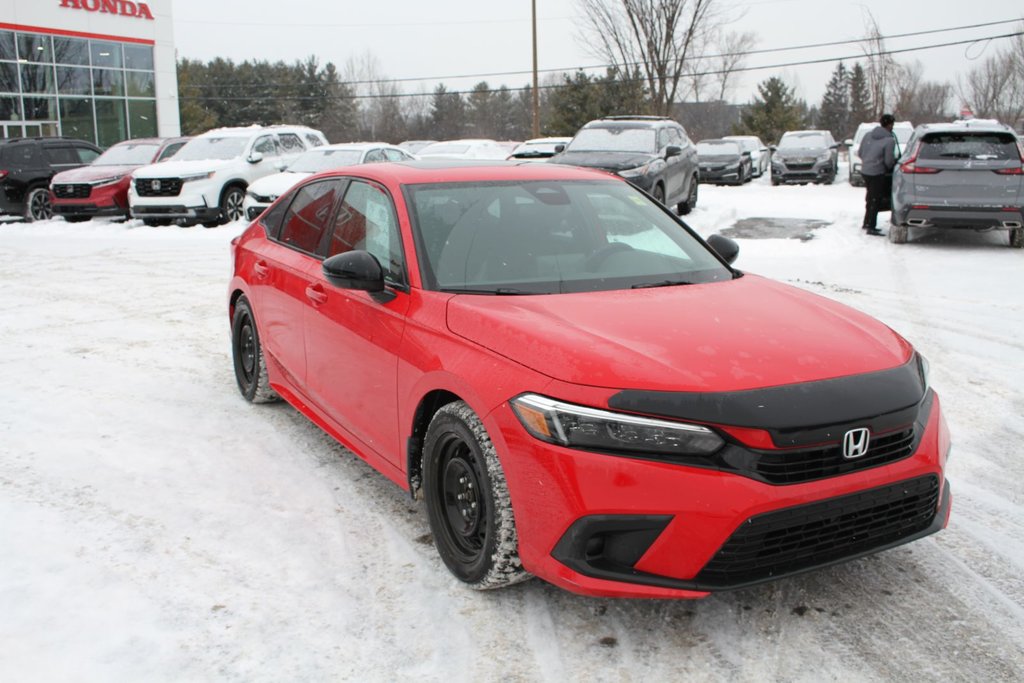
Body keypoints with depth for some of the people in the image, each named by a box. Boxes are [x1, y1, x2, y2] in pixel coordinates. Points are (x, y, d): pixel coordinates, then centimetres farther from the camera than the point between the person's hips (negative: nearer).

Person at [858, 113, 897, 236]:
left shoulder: (868, 135, 5)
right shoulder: (890, 140, -14)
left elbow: (860, 153, 10)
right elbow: (889, 161, -13)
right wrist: (891, 166, 9)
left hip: (864, 170, 7)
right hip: (877, 173, -7)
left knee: (870, 198, 20)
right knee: (875, 200, -1)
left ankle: (867, 223, 29)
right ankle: (871, 227, -1)